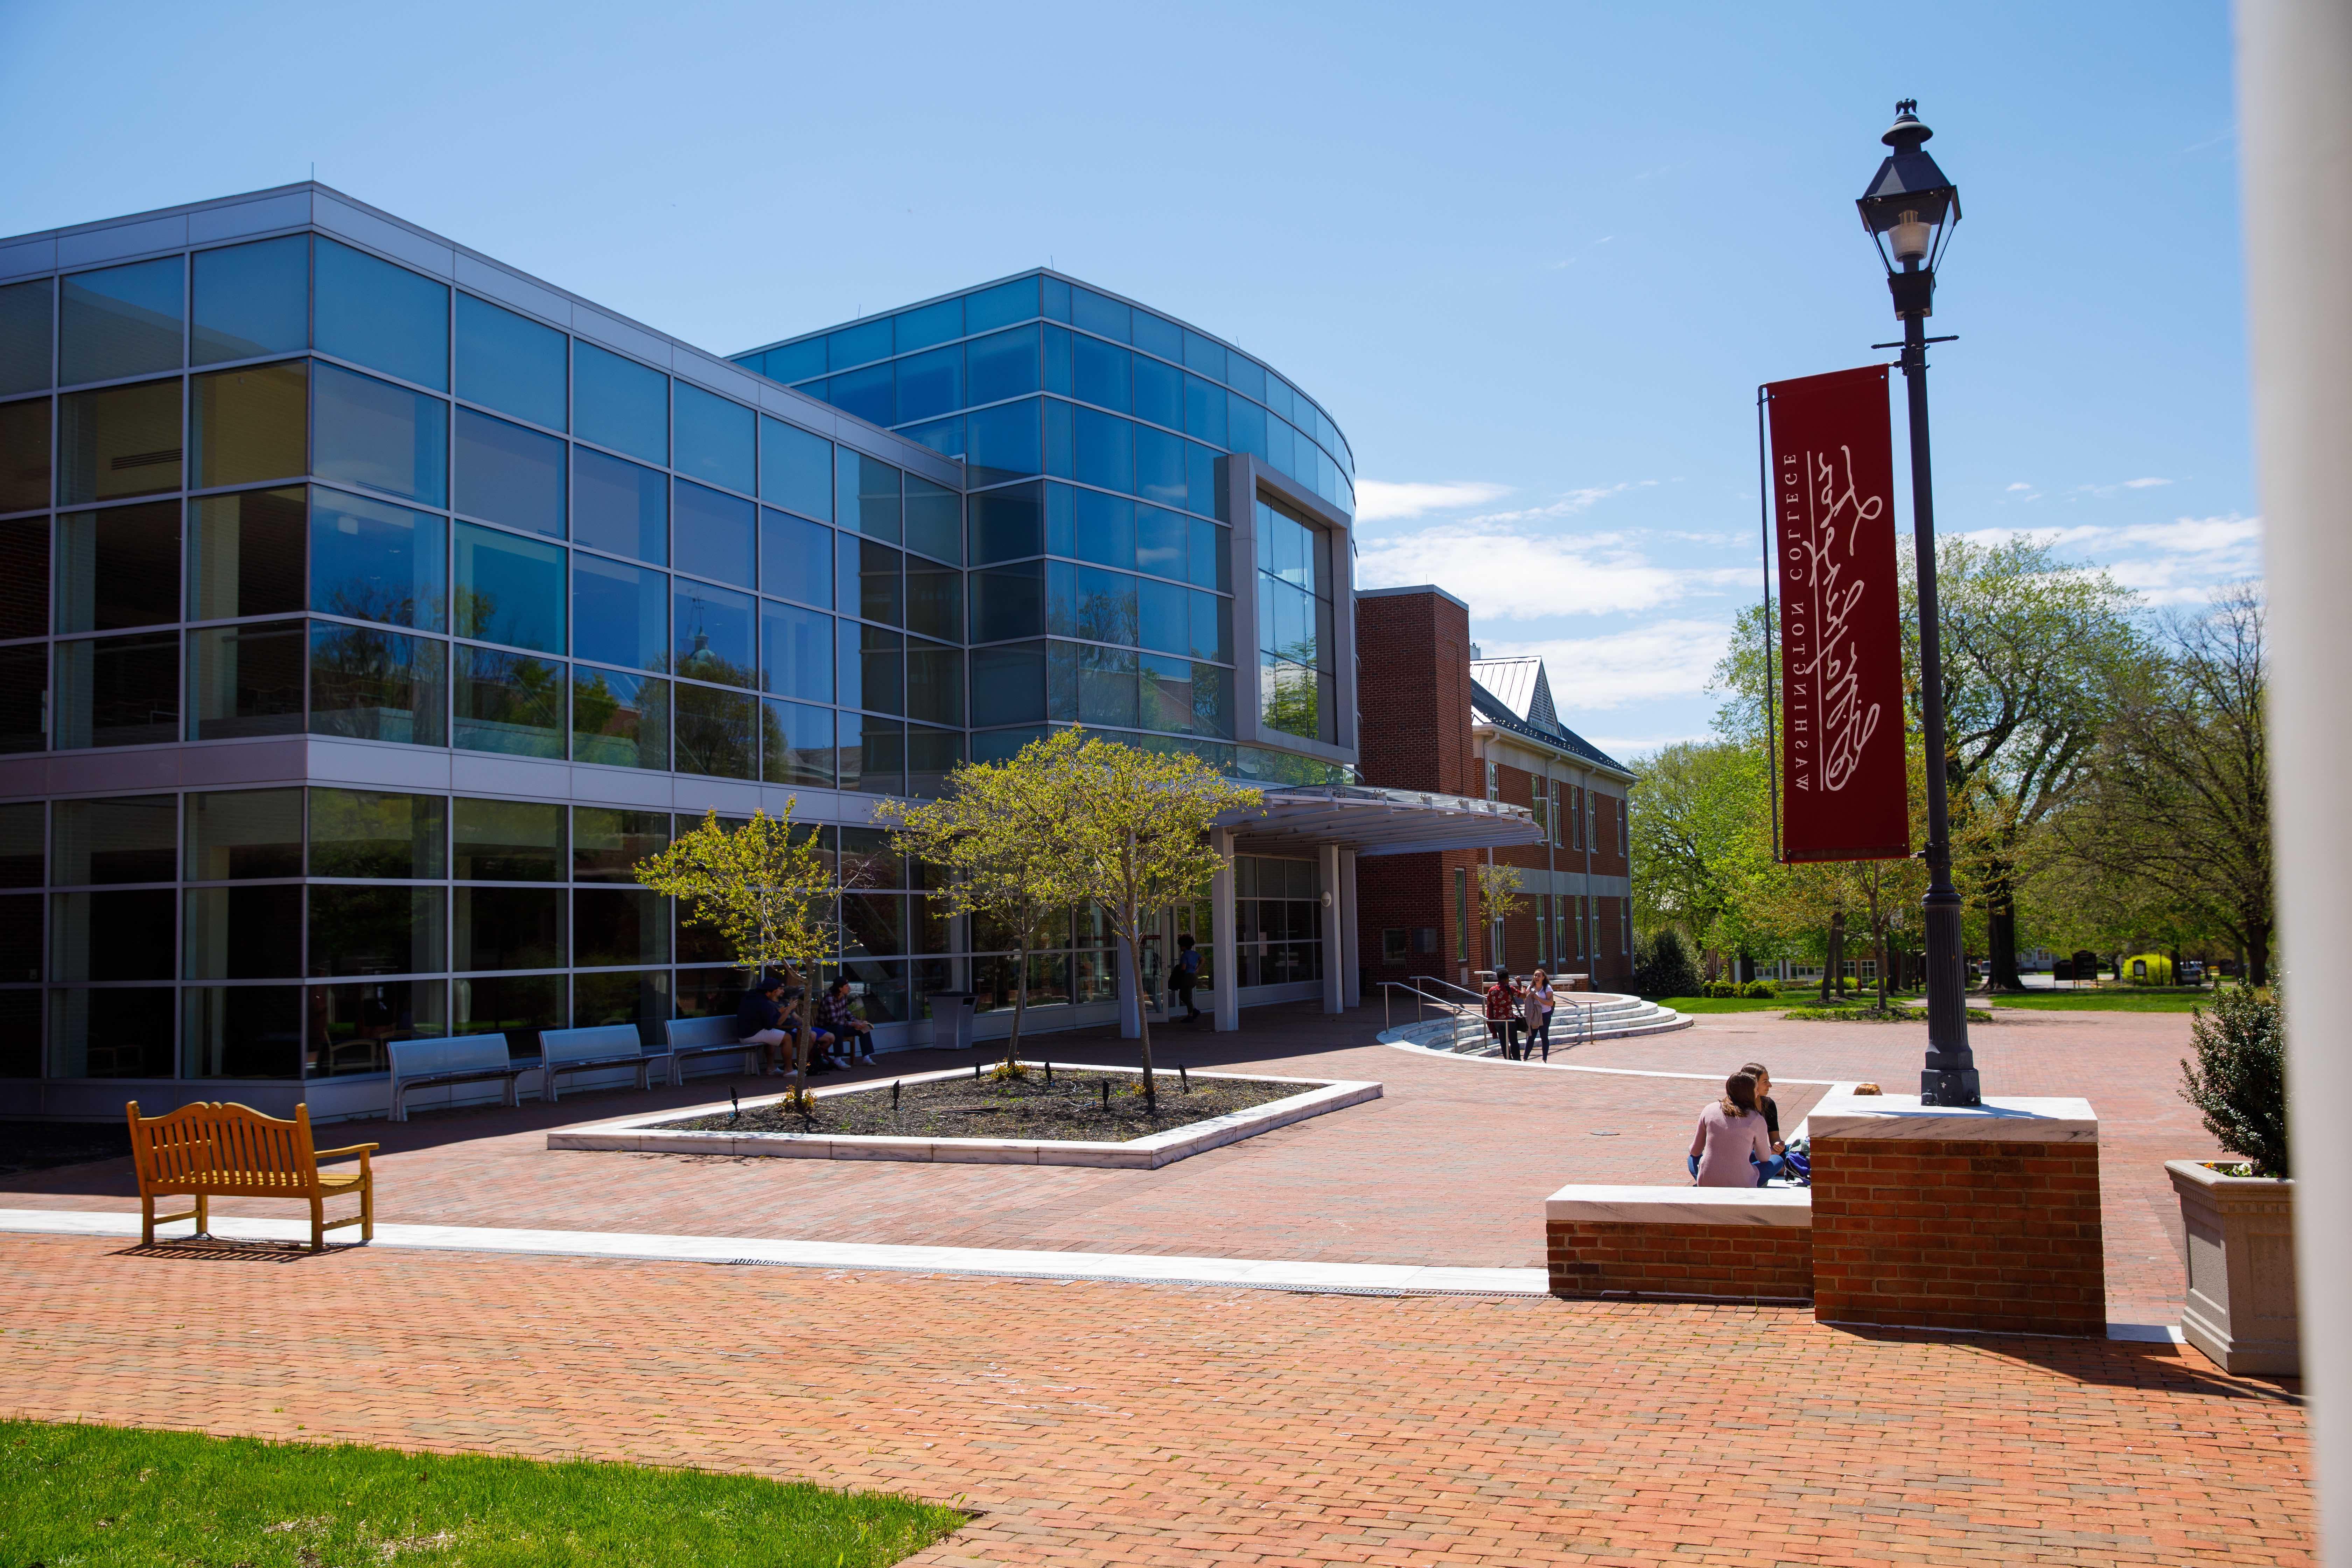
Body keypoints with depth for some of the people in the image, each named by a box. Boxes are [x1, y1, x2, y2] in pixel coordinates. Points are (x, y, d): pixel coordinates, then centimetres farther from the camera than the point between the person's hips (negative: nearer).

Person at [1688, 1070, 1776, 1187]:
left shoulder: (1710, 1110, 3)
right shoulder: (1756, 1120, -5)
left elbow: (1695, 1151, 12)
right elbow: (1764, 1158, 10)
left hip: (1707, 1183, 3)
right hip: (1740, 1186, -3)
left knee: (1693, 1158, 33)